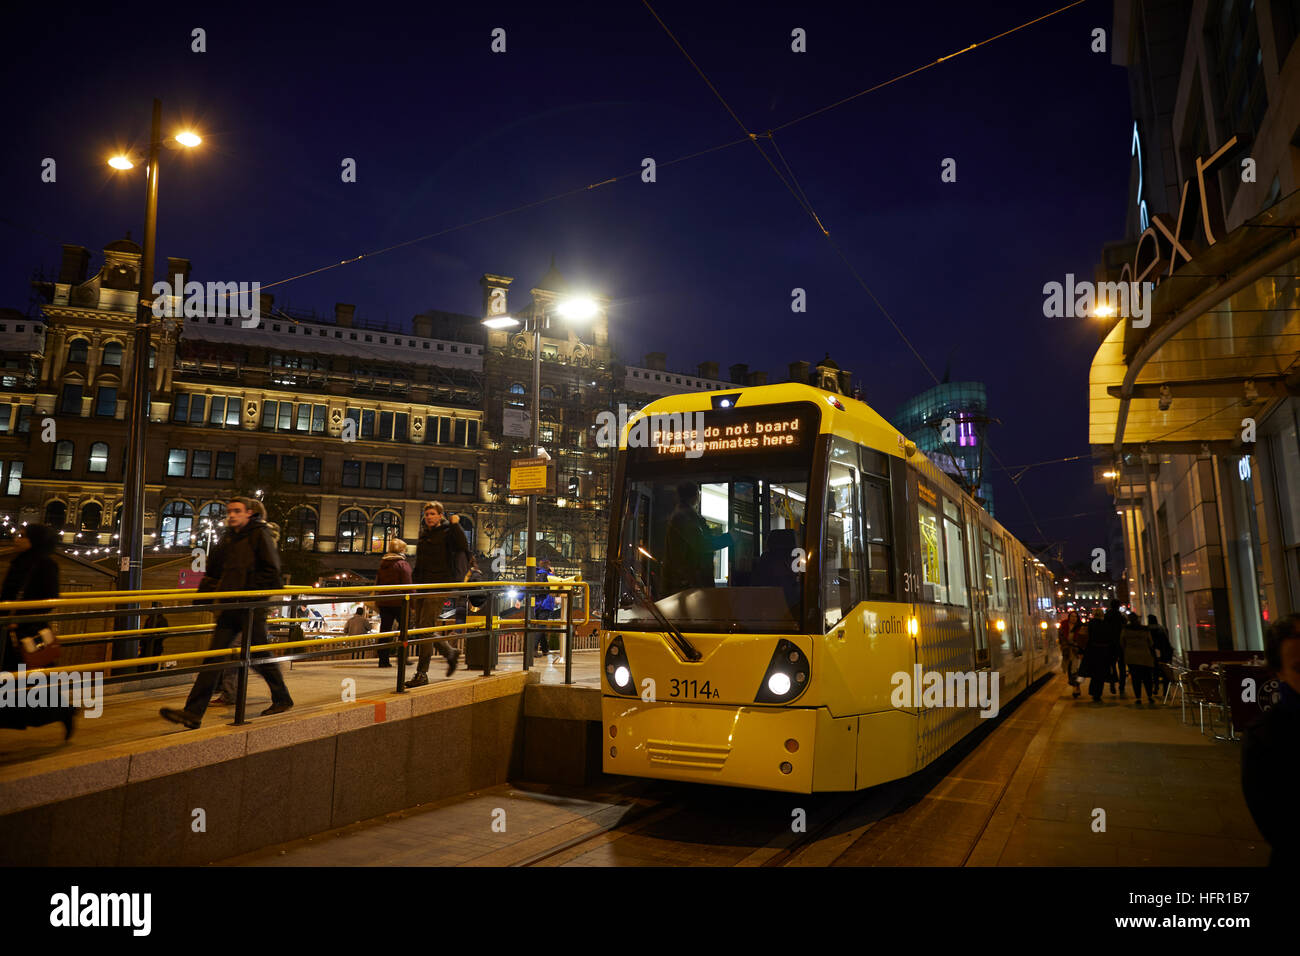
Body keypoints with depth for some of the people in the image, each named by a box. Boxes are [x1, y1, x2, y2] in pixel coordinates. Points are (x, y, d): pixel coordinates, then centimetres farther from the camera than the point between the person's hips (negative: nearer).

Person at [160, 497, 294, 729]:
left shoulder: (259, 534, -6)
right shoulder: (228, 538, 15)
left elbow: (271, 570, -11)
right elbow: (213, 569, 23)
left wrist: (252, 592, -16)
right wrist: (206, 590, 7)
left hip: (252, 607, -7)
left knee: (258, 657, 4)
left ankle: (282, 699, 22)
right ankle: (193, 713, 0)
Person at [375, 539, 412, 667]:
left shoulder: (382, 563, 12)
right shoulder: (403, 564, -9)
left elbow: (377, 582, 17)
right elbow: (408, 585, -12)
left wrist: (377, 601, 23)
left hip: (383, 602, 6)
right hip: (399, 601, -5)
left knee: (385, 629, 6)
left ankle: (383, 660, 4)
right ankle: (402, 659, 4)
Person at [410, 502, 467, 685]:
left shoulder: (447, 533, -2)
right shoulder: (424, 534, 17)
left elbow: (462, 545, -22)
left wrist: (455, 524, -20)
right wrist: (414, 582, 20)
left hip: (438, 586, -8)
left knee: (426, 628, -11)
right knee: (422, 628, 9)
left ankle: (422, 673, -6)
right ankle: (451, 653, 29)